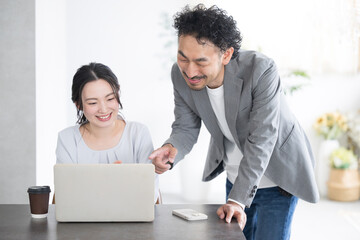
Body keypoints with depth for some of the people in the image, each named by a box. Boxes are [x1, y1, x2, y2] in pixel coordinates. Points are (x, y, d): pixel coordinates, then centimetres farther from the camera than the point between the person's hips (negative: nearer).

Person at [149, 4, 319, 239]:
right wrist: (172, 149, -33)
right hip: (236, 174, 5)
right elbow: (186, 127, -9)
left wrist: (238, 199, -37)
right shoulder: (180, 74, -18)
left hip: (278, 175, -5)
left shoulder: (261, 70, -34)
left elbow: (261, 140, -33)